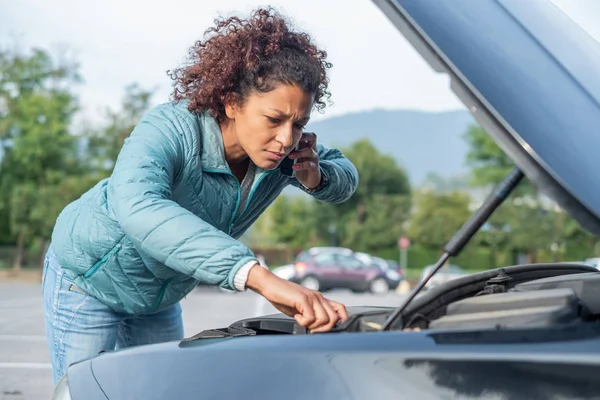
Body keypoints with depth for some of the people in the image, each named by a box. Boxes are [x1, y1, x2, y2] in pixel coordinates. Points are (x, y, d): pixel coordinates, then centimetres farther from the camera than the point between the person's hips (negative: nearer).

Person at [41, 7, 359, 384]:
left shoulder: (285, 152, -18)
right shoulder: (170, 129, -38)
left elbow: (347, 174, 2)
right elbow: (138, 207, -59)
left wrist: (316, 178, -27)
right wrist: (259, 276, -70)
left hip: (161, 297, 6)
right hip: (89, 280, -6)